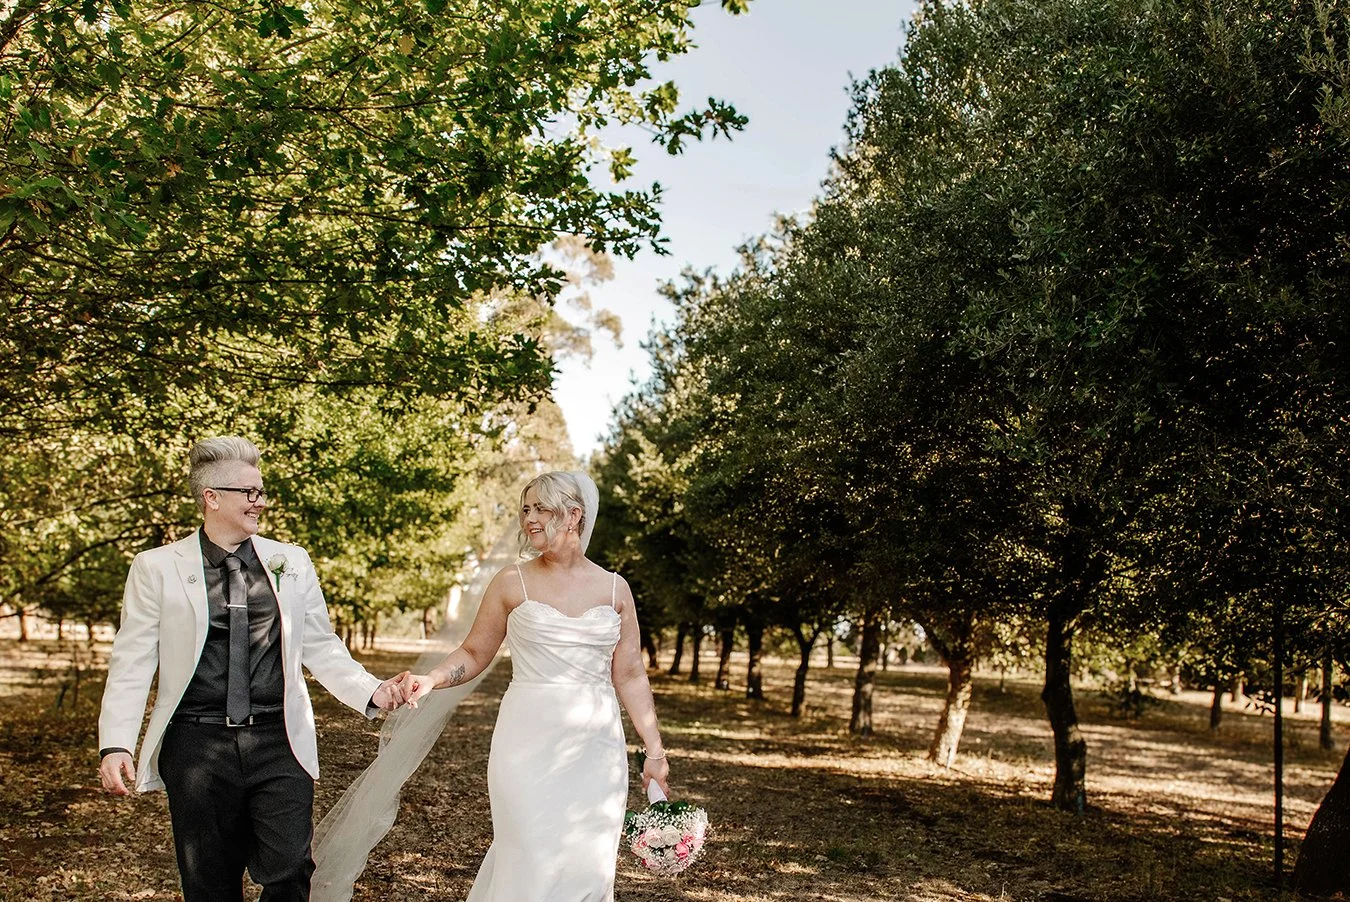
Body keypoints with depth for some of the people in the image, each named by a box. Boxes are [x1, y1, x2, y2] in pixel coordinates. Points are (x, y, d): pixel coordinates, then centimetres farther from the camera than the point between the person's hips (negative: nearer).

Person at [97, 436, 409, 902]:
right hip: (198, 746, -1)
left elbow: (321, 648, 11)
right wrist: (115, 744, -9)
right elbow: (132, 663, 1)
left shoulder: (292, 562, 8)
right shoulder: (156, 568, 1)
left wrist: (371, 692, -3)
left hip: (280, 744, 1)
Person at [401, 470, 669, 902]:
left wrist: (655, 751, 6)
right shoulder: (512, 583, 1)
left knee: (588, 865, 7)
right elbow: (474, 653, 6)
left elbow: (630, 676, 7)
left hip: (597, 747, 2)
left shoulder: (614, 588, 5)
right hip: (529, 743, -2)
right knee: (533, 864, -2)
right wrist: (430, 680, -13)